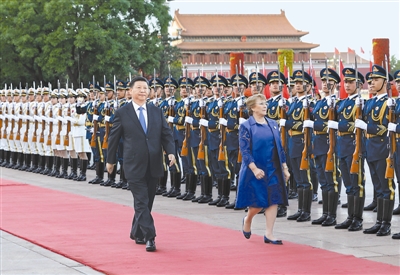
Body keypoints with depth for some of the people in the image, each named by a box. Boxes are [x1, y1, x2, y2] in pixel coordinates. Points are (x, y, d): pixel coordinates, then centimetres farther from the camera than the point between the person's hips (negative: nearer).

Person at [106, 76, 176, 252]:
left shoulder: (157, 112, 9)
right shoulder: (122, 113, -2)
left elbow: (167, 134, 7)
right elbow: (114, 138, 5)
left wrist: (170, 152, -9)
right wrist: (111, 160, 8)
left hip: (153, 165, 4)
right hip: (134, 165, -4)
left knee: (147, 202, 13)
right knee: (142, 203, -9)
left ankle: (137, 233, 29)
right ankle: (149, 238, -10)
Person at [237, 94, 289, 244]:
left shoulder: (273, 124, 9)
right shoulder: (246, 126, -6)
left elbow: (279, 147, 13)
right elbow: (244, 150, -12)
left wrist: (285, 167, 9)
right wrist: (254, 168, -23)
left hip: (273, 169, 5)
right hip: (256, 170, -5)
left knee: (273, 200, -1)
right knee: (258, 202, -1)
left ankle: (269, 234, 4)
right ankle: (247, 220, 31)